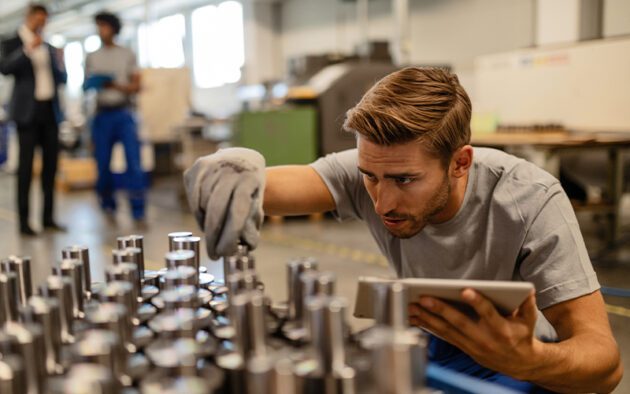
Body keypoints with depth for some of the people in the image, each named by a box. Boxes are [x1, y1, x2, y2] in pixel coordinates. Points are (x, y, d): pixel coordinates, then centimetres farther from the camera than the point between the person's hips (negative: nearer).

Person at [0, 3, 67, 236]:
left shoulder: (49, 48, 18)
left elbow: (61, 79, 19)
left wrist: (59, 64, -2)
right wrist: (27, 49, -24)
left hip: (50, 110, 5)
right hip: (28, 111, -5)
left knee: (51, 164, 4)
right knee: (26, 165, -6)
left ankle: (48, 217, 11)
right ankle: (24, 221, -3)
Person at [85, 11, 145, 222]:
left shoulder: (127, 55, 9)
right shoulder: (92, 57, 14)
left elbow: (136, 86, 5)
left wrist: (117, 86, -14)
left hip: (123, 112, -2)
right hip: (102, 114, 2)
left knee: (134, 161, -12)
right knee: (102, 162, 2)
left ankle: (138, 210, -11)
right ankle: (108, 206, 19)